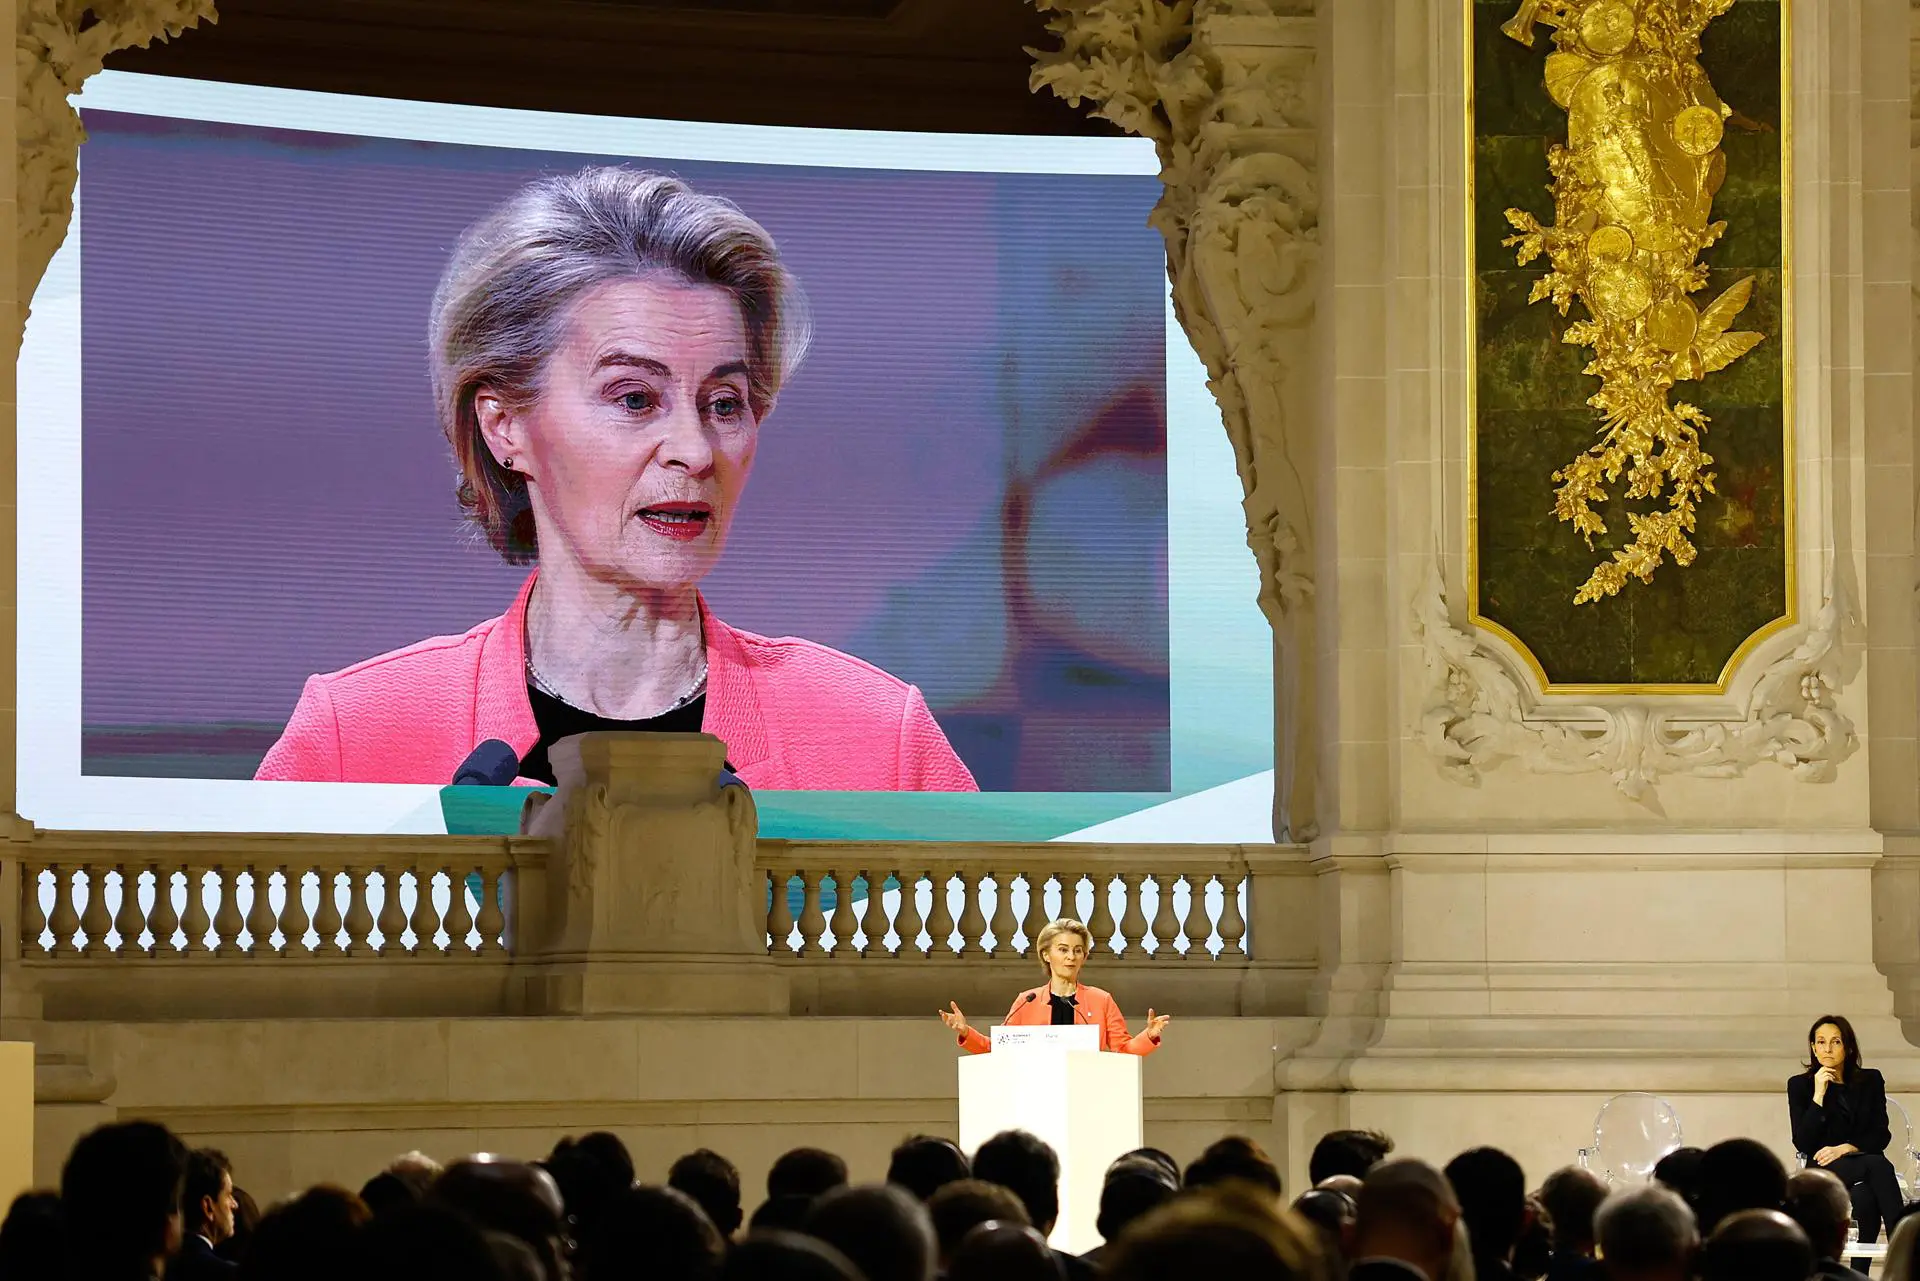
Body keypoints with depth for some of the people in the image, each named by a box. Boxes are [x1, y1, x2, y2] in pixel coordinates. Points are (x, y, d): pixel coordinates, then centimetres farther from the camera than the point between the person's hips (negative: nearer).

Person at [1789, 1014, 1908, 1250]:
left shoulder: (1871, 1081, 11)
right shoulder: (1800, 1085, 5)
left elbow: (1881, 1135, 4)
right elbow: (1803, 1144, -5)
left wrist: (1844, 1149, -14)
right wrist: (1818, 1095, -13)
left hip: (1864, 1162, 2)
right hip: (1824, 1171, -2)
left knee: (1865, 1197, -38)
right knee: (1877, 1165, -36)